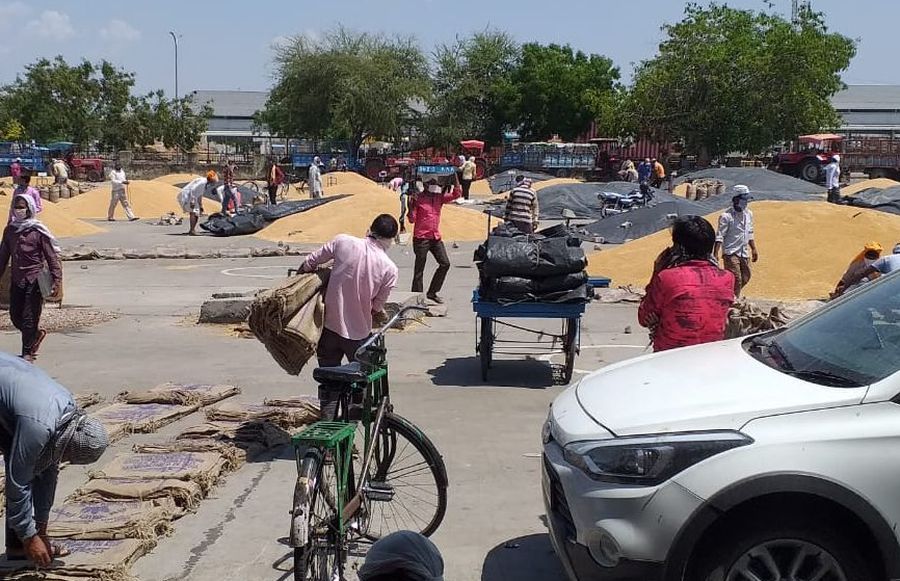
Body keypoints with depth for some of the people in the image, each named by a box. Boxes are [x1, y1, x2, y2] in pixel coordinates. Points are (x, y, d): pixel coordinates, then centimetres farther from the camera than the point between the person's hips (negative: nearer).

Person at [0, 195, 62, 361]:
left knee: (29, 318, -2)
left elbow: (52, 257, -9)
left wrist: (56, 281, -13)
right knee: (15, 316, 10)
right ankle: (36, 334, 36)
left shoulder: (38, 231, -9)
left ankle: (27, 352, 12)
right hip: (16, 280, 5)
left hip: (34, 280, -5)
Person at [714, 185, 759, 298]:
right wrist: (715, 254, -21)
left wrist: (754, 249, 20)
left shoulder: (749, 214, 10)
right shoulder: (726, 216, -12)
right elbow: (720, 236, -14)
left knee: (745, 278, 10)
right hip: (731, 253, -7)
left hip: (744, 253, 7)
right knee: (736, 280, -10)